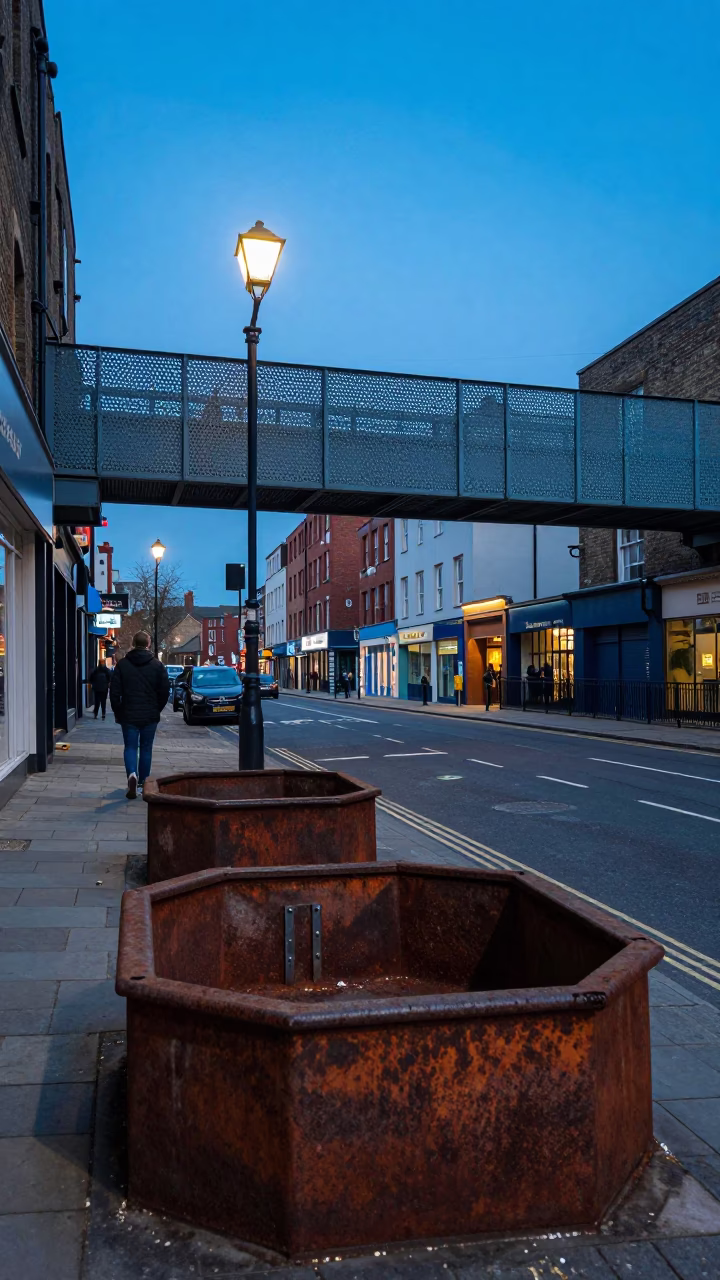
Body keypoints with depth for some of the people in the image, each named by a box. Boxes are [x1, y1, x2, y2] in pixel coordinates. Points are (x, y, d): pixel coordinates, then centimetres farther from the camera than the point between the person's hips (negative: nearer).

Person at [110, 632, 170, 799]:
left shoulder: (122, 664, -3)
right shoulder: (157, 665, -2)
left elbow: (114, 691, -3)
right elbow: (165, 691, -1)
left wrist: (118, 711, 8)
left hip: (128, 715, -1)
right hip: (150, 716, 1)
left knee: (130, 747, 4)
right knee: (146, 748, 13)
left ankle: (132, 775, -21)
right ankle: (143, 782, 19)